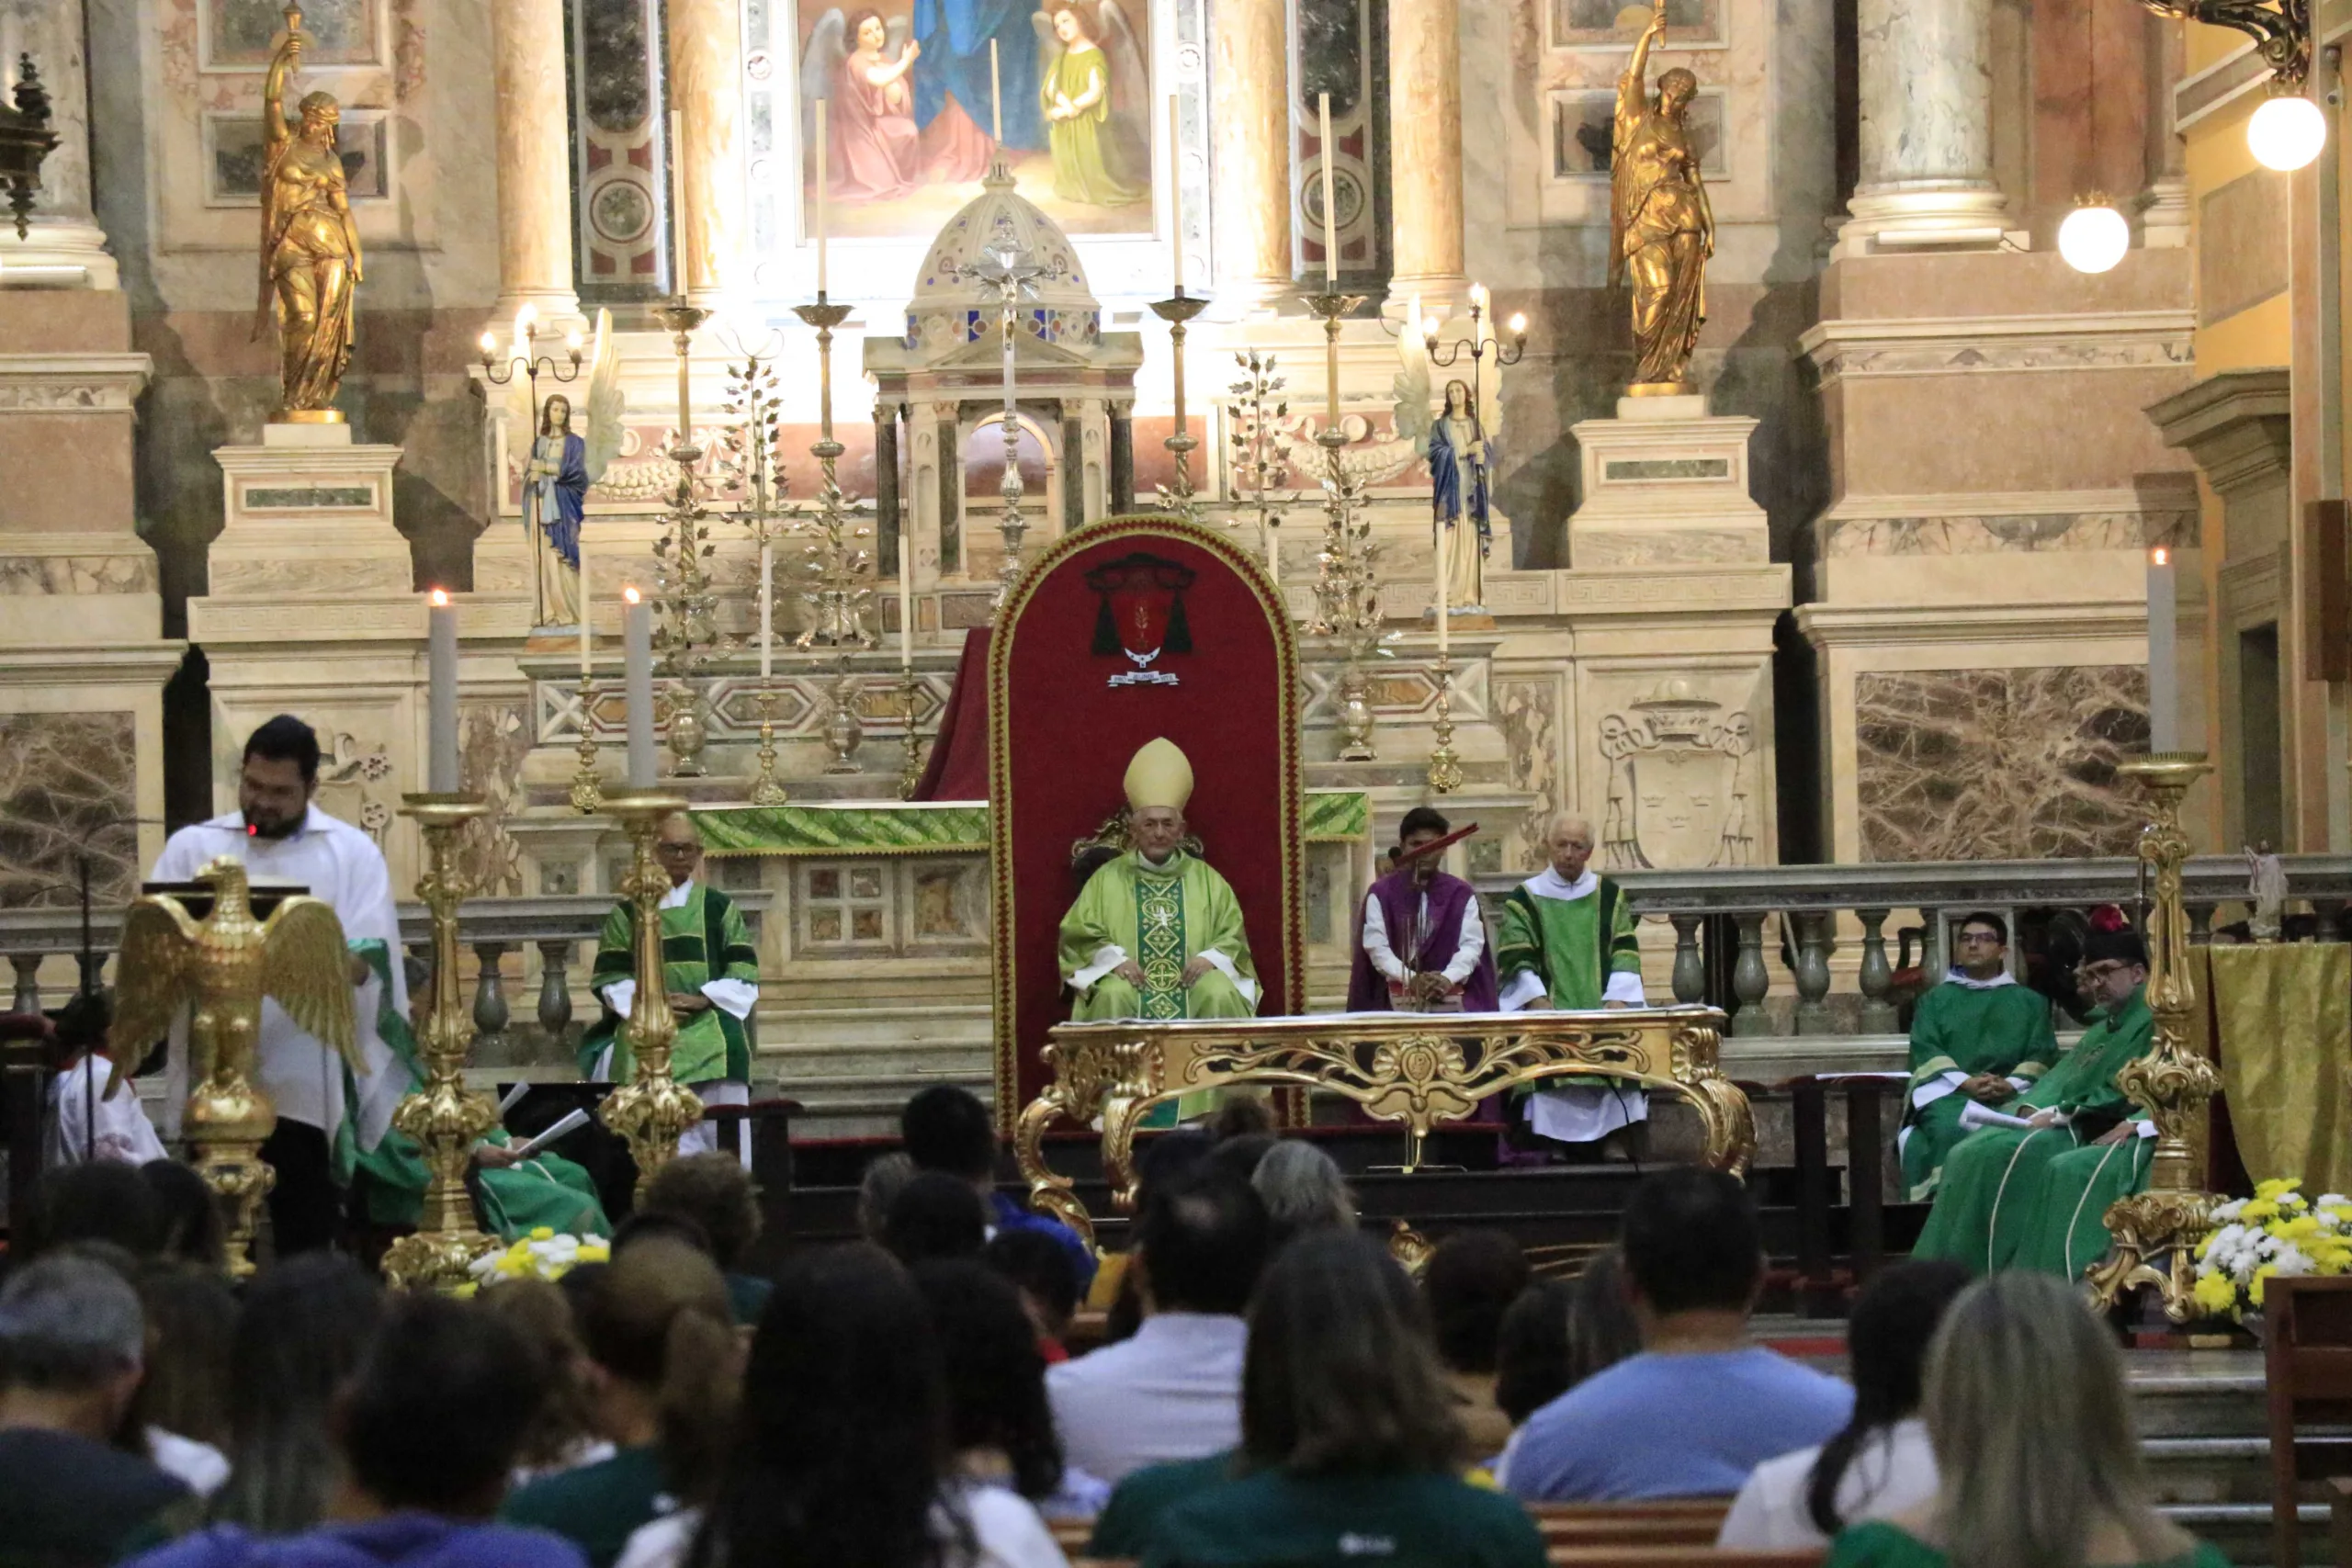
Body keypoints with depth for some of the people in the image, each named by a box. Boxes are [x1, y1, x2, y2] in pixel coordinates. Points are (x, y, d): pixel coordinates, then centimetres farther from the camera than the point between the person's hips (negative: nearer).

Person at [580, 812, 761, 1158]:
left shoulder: (720, 908, 12)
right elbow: (610, 978, 7)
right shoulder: (628, 912, 12)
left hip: (710, 1032, 0)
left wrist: (703, 999, -10)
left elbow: (743, 974, 6)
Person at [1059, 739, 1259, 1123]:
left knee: (1220, 995, -32)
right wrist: (1113, 958, -14)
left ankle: (1219, 1104, -26)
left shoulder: (1205, 879, 14)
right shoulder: (1108, 879, 11)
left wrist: (1211, 957, -12)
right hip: (1130, 981, -1)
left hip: (1192, 980, 1)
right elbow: (1078, 933, 4)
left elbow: (1233, 934, 10)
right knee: (1113, 996, -35)